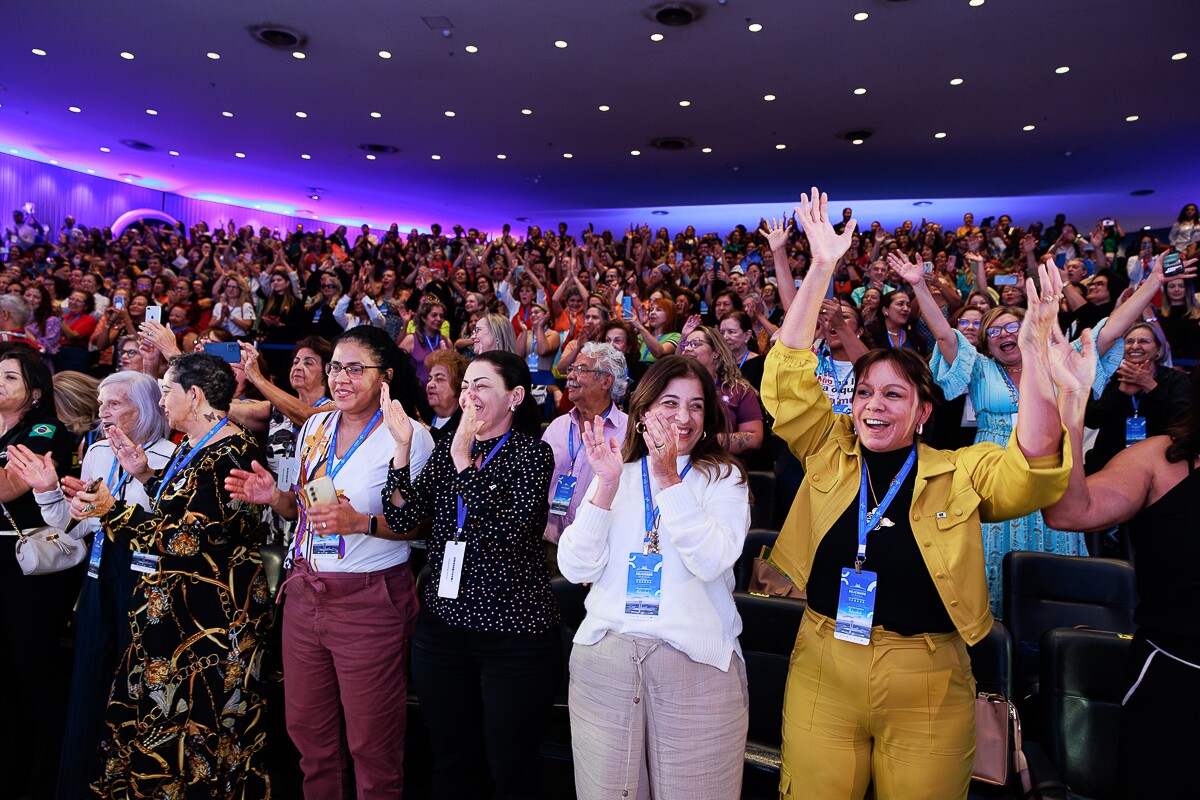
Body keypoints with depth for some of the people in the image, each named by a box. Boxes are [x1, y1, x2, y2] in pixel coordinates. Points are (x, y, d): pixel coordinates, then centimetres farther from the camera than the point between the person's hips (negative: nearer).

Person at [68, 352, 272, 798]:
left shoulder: (228, 453, -19)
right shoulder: (192, 446, 13)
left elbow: (193, 537, -22)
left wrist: (113, 511, -22)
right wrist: (146, 475, 9)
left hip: (210, 612, -10)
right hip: (173, 604, 10)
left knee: (195, 716, 1)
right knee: (155, 707, 15)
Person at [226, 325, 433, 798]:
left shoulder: (409, 436, -12)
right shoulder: (315, 427, 8)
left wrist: (362, 523, -24)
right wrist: (273, 496, -2)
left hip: (369, 602, -6)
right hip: (304, 595, 6)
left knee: (371, 743, 7)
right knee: (307, 731, 18)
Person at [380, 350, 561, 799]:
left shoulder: (533, 451, -9)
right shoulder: (448, 449, 7)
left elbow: (506, 533, -23)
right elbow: (402, 519, -3)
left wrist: (463, 457, -23)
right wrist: (402, 446, -13)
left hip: (514, 632, -5)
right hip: (443, 623, 5)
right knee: (448, 760, 19)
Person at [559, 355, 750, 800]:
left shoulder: (723, 478, 2)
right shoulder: (616, 475, 7)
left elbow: (712, 562, -15)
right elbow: (576, 569, -4)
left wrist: (669, 479, -19)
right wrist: (607, 485, -13)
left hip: (697, 663, -2)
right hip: (604, 659, 2)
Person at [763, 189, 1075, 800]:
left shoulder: (961, 474, -3)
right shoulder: (828, 452, 0)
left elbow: (1032, 469, -19)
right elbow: (788, 380, -7)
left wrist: (1035, 352, -27)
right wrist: (820, 271, -12)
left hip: (927, 688, -1)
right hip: (822, 672, 1)